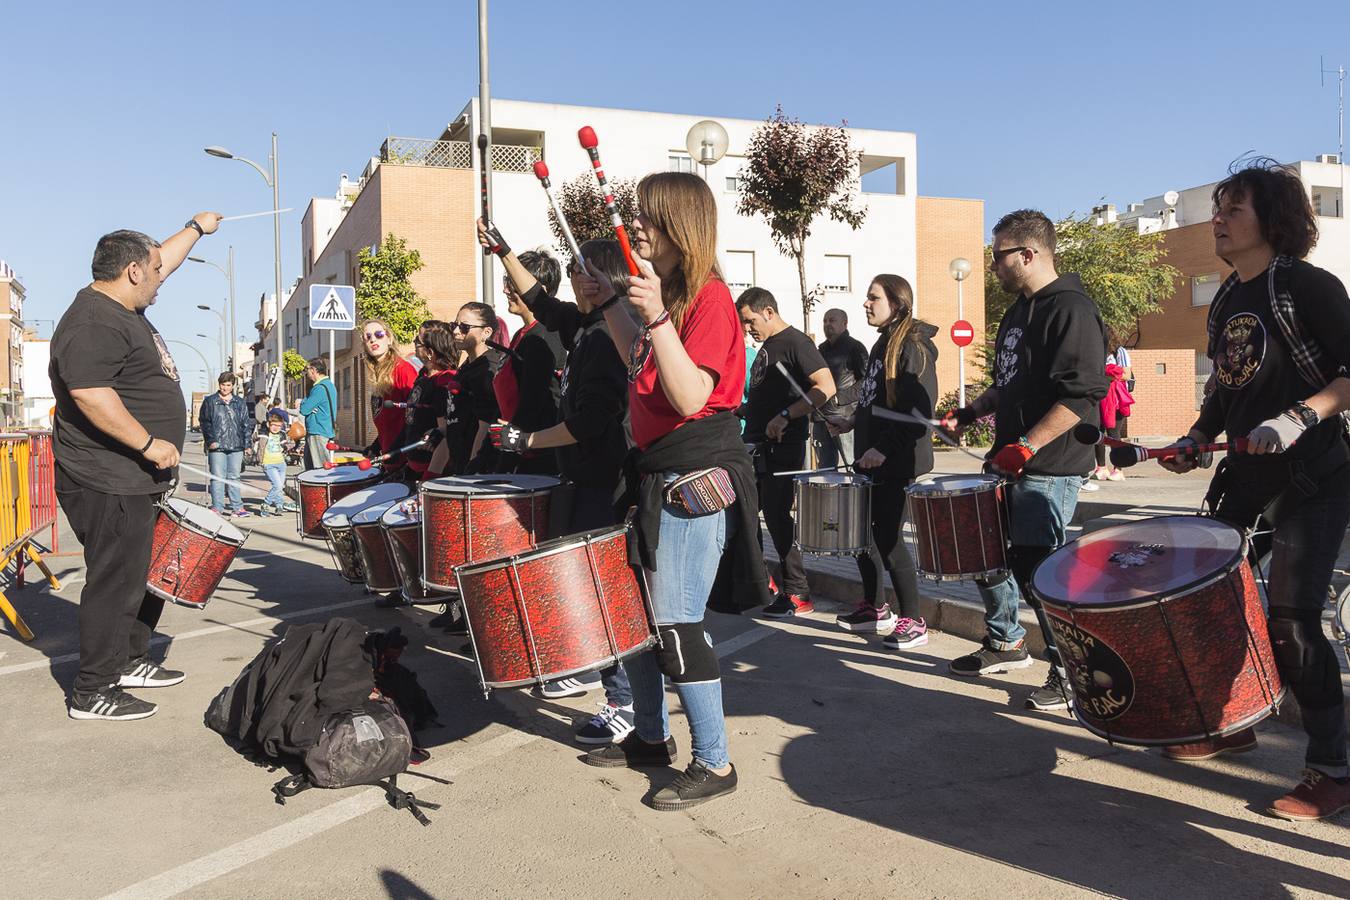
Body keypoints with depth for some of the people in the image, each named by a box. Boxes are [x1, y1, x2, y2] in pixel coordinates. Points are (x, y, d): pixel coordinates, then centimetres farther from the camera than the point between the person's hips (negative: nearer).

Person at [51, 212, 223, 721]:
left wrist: (195, 228, 42)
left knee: (146, 576, 19)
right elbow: (88, 393, -29)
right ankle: (92, 693, 5)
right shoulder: (92, 323, -18)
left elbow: (162, 260, 31)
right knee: (116, 582, -5)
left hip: (136, 482, 11)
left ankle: (129, 661, 33)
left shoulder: (124, 308, 14)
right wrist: (149, 443, -27)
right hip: (106, 486, -11)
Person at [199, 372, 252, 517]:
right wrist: (210, 440, -8)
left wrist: (247, 443, 6)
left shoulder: (240, 402, 13)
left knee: (234, 478, 8)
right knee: (218, 478, -3)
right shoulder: (210, 401, 5)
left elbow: (246, 424, 14)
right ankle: (217, 507, 1)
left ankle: (237, 507, 11)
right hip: (217, 446, -2)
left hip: (236, 446, 2)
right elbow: (204, 422, 2)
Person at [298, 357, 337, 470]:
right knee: (310, 466, 15)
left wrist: (303, 403, 4)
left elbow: (304, 409, -17)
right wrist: (306, 404, -3)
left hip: (318, 434, -10)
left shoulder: (320, 388, -17)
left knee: (322, 469, -10)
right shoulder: (329, 384, 15)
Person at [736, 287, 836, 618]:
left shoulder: (795, 342, -11)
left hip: (783, 446, -10)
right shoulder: (766, 347, 17)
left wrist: (785, 416, -26)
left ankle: (797, 595, 1)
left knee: (777, 516, -7)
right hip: (759, 445, 10)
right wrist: (743, 410, 14)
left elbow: (826, 387, -22)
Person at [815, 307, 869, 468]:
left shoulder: (854, 347, -3)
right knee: (824, 466, 9)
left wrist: (839, 397, -16)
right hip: (821, 418, 7)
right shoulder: (822, 348, 20)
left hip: (845, 417, -7)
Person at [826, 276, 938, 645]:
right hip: (871, 457, 9)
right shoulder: (881, 344, 15)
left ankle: (913, 621, 5)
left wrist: (885, 447, -26)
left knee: (887, 536, -7)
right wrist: (852, 422, 13)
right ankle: (874, 607, 28)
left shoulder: (914, 346, -13)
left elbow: (921, 408, -21)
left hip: (899, 462, -9)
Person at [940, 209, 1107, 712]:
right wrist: (970, 413, 14)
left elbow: (1081, 393, -23)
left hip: (1050, 468, -10)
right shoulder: (1018, 313, 16)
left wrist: (1027, 446, -27)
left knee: (1035, 568, -9)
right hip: (1009, 462, 10)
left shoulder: (1071, 309, -14)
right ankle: (1006, 643, 34)